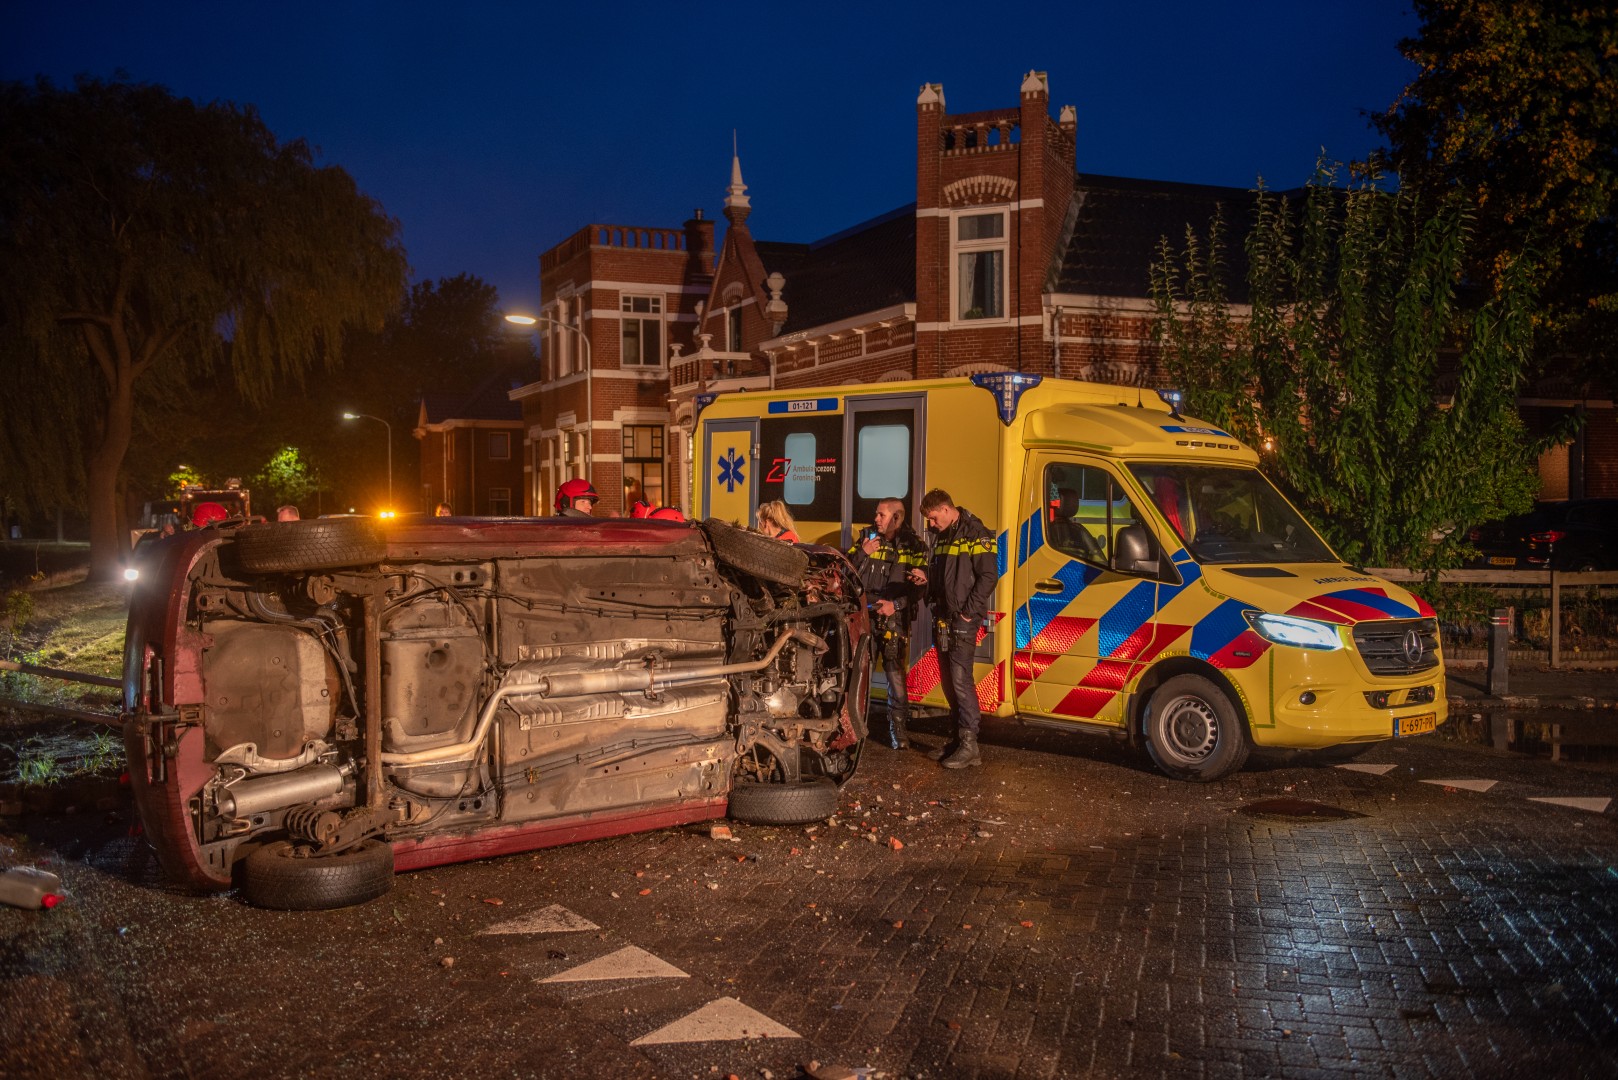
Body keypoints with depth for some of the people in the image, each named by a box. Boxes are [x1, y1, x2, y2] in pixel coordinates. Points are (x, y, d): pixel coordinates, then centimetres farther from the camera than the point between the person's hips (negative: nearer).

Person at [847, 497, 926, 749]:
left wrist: (896, 604, -15)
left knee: (896, 672, -6)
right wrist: (862, 554, -9)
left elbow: (919, 586, -4)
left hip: (894, 617, -3)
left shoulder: (913, 545, -1)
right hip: (863, 612, 3)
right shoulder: (867, 537, 9)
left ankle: (898, 727, 2)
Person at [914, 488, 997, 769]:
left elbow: (988, 576, -16)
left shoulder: (975, 534, -11)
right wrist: (927, 576, 8)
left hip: (963, 619, -9)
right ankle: (959, 737, 20)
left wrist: (969, 611, -17)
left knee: (961, 679, -12)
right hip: (942, 618, 9)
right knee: (949, 681, 11)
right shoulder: (942, 536, 16)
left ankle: (969, 746, -9)